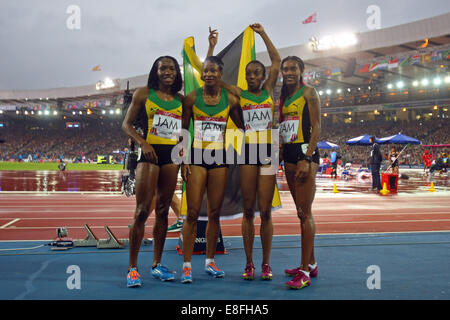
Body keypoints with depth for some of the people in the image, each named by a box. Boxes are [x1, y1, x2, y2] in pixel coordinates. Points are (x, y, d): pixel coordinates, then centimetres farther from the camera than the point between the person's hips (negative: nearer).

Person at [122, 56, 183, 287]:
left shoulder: (181, 100, 14)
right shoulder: (143, 94, 4)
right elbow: (126, 124, 1)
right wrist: (142, 142, -14)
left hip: (171, 155, 4)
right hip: (150, 153, -4)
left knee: (163, 211, 8)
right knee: (142, 210, -9)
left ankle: (157, 265, 17)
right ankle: (133, 268, -3)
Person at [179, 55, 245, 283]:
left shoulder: (230, 100, 4)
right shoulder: (191, 98, 1)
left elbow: (243, 128, 14)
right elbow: (182, 131, 3)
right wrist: (183, 160, -4)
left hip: (220, 159, 2)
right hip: (196, 157, -2)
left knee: (215, 213, 7)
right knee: (193, 213, -5)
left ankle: (210, 261, 20)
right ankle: (187, 265, 2)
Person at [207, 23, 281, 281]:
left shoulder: (268, 91, 11)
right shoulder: (239, 94, 9)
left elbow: (277, 60, 12)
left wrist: (263, 33, 15)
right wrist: (212, 46, 5)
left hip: (267, 152, 0)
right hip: (247, 153, 0)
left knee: (265, 211, 1)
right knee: (248, 210, 4)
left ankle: (266, 264, 10)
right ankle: (249, 264, 11)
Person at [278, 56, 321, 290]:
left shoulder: (309, 93, -3)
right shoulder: (284, 97, 18)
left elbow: (316, 128, -11)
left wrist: (307, 159, -20)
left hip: (305, 152, -8)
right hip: (289, 155, 8)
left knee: (305, 213, -11)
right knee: (302, 213, 12)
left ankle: (304, 272, -11)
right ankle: (311, 264, 21)